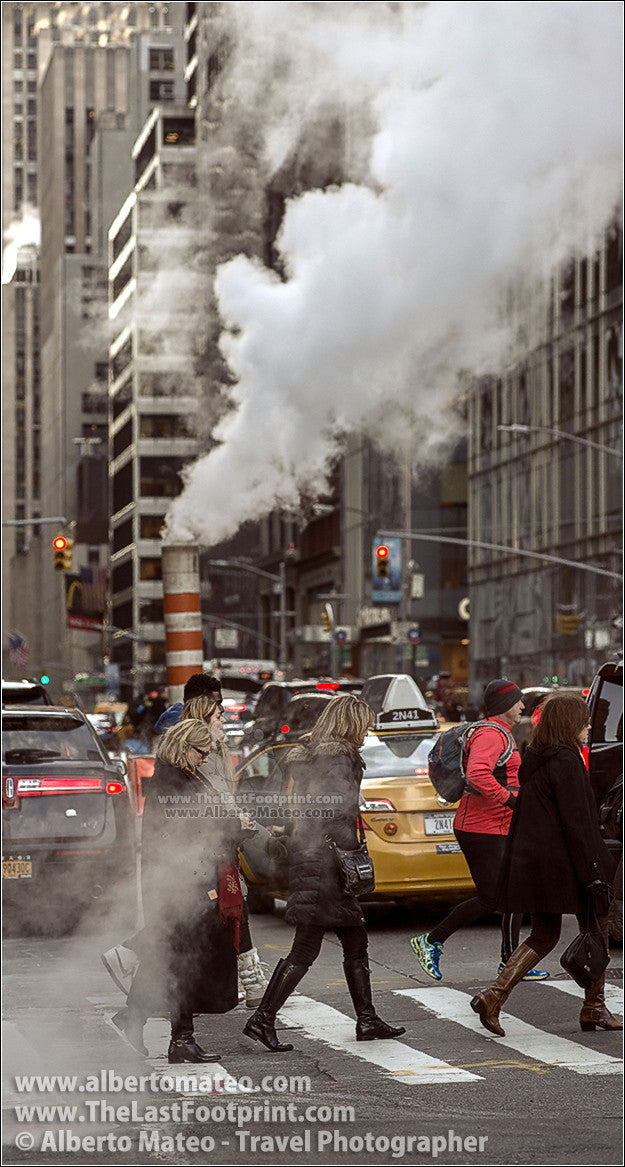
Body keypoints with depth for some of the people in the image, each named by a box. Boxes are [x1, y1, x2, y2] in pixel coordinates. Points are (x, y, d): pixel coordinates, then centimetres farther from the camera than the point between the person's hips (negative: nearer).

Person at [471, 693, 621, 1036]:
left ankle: (494, 996, -3)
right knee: (596, 929, 9)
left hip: (533, 861, 8)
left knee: (543, 936, 12)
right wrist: (593, 873, -18)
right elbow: (576, 822, -19)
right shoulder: (566, 761, -15)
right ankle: (594, 1008, 15)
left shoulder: (534, 760, 12)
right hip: (562, 862, -8)